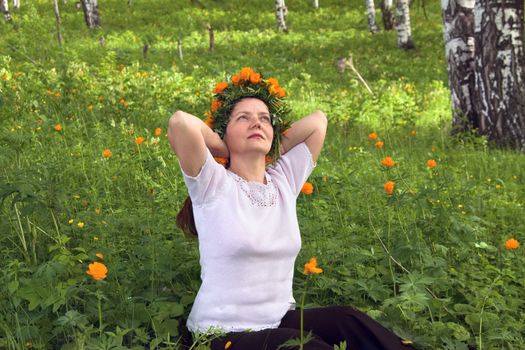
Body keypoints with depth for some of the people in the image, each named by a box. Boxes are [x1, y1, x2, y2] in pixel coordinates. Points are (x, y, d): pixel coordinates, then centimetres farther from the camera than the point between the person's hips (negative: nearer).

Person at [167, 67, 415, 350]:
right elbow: (180, 122, -26)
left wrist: (269, 153, 6)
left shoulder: (284, 181, 6)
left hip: (281, 321, 6)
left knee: (348, 323, -23)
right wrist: (227, 152, -9)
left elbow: (317, 121, 9)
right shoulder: (213, 185, -10)